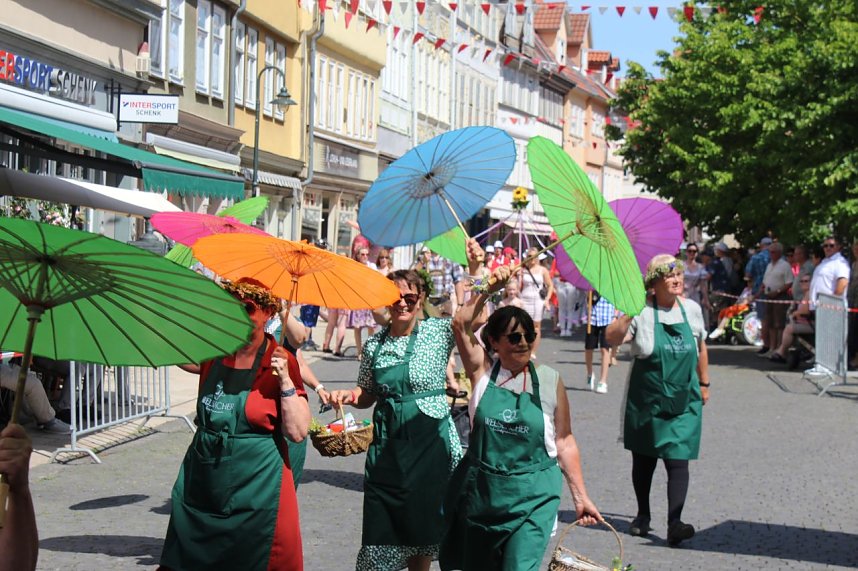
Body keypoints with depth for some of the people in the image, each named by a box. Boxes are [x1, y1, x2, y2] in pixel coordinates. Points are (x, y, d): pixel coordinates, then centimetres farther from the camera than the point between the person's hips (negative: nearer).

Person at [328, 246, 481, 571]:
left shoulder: (438, 333, -4)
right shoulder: (375, 344, 6)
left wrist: (475, 270, -32)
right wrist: (348, 396, -4)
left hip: (430, 441, -2)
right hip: (387, 444, 2)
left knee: (422, 531, 9)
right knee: (382, 531, 3)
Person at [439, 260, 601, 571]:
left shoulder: (550, 380, -2)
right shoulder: (483, 371, -1)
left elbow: (564, 442, 2)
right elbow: (461, 324, -16)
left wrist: (580, 497, 2)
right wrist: (489, 289, -17)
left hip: (532, 498, -2)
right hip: (481, 492, 2)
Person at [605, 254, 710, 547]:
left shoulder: (692, 309, 3)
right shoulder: (642, 310, -8)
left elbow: (700, 349, 17)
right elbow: (612, 337, -21)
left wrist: (704, 383, 21)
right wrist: (630, 313, -32)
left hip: (683, 402, 1)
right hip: (646, 400, -1)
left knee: (678, 459, -9)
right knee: (643, 458, 12)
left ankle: (674, 523, -14)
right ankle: (643, 515, 29)